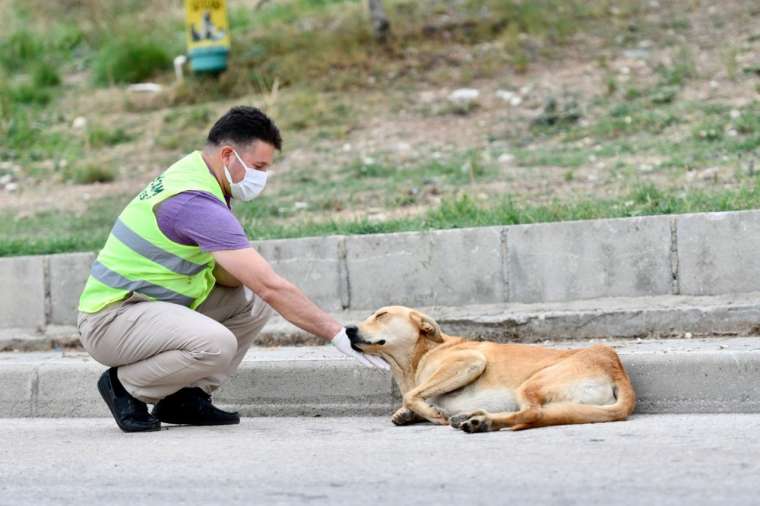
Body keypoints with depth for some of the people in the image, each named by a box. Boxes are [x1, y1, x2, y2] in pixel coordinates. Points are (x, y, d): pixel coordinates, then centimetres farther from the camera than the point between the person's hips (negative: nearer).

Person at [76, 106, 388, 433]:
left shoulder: (193, 171, 7)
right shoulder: (197, 203, -25)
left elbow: (223, 273, 13)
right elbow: (271, 286, -27)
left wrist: (228, 273, -11)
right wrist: (338, 335, -23)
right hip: (109, 320, -10)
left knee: (253, 302, 6)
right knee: (216, 344, -33)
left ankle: (185, 397, 6)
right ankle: (124, 386, -8)